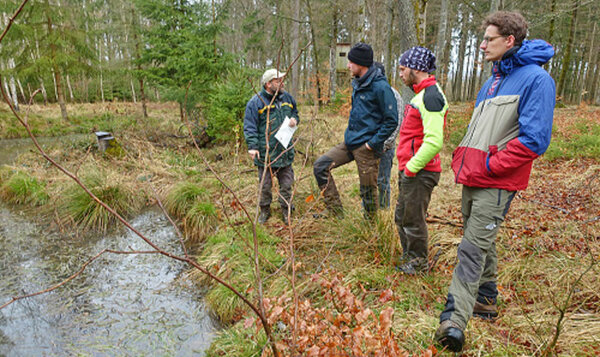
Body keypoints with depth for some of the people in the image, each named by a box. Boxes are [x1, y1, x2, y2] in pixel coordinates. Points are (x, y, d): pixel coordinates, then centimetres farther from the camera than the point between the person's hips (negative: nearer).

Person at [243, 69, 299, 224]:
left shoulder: (287, 97, 9)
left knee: (286, 183, 10)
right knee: (265, 184, 8)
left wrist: (294, 119, 1)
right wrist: (252, 146, -18)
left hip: (285, 151, 4)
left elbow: (295, 112, 25)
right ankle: (264, 210, 28)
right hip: (265, 153, -4)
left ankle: (286, 210, 26)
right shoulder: (256, 102, -8)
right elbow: (249, 126, -9)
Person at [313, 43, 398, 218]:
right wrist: (350, 134, 17)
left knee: (368, 190, 2)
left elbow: (391, 120, -16)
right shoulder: (358, 83, 13)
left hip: (366, 147, -9)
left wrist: (373, 143, -17)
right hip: (349, 142, 9)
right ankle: (336, 212, 8)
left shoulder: (380, 86, -15)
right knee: (320, 166, 2)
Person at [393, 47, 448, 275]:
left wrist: (411, 168, -20)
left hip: (419, 173, -10)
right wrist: (405, 166, 16)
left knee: (413, 221, 4)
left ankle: (419, 264, 22)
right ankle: (408, 258, 37)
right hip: (409, 170, 10)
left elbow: (434, 142, -27)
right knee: (402, 217, 20)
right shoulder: (422, 94, 16)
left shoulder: (430, 96, -18)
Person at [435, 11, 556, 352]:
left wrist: (488, 166, -19)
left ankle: (454, 320, -6)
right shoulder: (494, 80, 16)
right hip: (473, 179, 9)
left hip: (496, 183, -9)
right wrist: (461, 160, 11)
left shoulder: (535, 79, -11)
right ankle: (486, 300, 34)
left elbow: (534, 140, -19)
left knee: (473, 248, -11)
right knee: (481, 241, 17)